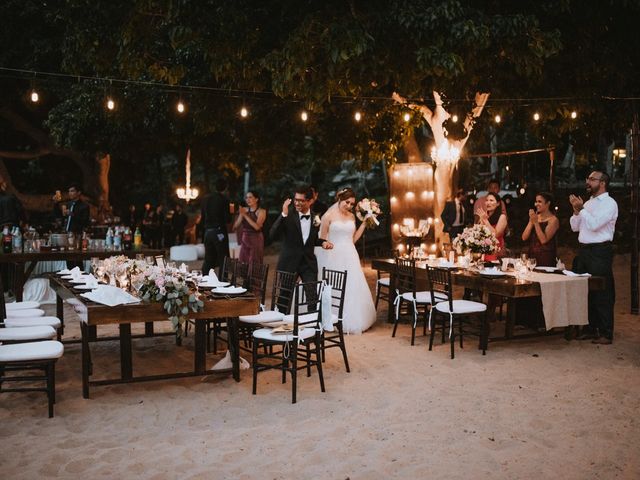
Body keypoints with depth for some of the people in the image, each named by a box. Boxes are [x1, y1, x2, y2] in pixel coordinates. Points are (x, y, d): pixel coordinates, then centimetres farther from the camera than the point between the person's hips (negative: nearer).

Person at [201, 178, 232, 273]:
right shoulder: (224, 200, -9)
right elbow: (228, 220, -10)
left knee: (208, 260, 12)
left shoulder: (206, 199, 8)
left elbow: (202, 217, 12)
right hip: (219, 232, -6)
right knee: (223, 259, 0)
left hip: (207, 232, 6)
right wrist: (230, 211, 6)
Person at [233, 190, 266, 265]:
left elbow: (257, 226, -20)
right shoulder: (244, 210, 6)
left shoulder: (261, 211, -5)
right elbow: (236, 226, 2)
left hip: (256, 240, -4)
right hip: (244, 240, 4)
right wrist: (241, 215, -11)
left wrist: (245, 215, -18)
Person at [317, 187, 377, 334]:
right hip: (333, 256, -5)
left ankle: (352, 321, 15)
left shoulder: (352, 217, 10)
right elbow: (322, 239, -2)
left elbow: (353, 239, 13)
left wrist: (364, 223, 10)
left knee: (353, 288, 5)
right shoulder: (329, 216, -6)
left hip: (349, 257, 5)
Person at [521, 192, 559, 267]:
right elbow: (524, 238, 3)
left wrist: (536, 222, -15)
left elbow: (543, 240, -18)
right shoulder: (536, 217, 10)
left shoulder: (553, 220, -7)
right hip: (532, 255, 5)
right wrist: (531, 221, -6)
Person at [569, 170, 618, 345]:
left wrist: (581, 208, -14)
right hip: (584, 250, 8)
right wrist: (576, 209, -1)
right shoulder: (588, 203, 15)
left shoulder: (609, 203, -8)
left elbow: (594, 224, -19)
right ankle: (591, 329, 22)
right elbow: (575, 227, 13)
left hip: (600, 252, -8)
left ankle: (606, 333, 1)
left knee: (602, 294, -5)